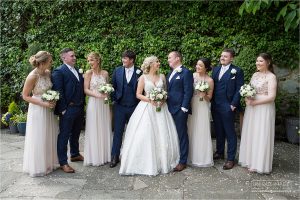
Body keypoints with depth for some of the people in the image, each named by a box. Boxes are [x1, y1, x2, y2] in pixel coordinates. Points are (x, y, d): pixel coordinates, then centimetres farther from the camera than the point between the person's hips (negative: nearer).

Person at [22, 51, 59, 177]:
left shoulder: (48, 73, -2)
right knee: (39, 139, 6)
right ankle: (38, 167, 24)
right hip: (37, 110, -7)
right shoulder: (32, 76, -21)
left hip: (48, 109, 7)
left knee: (50, 136, 15)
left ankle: (49, 162, 33)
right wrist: (43, 103, -20)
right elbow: (25, 96, -14)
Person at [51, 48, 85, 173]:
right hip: (68, 109, -7)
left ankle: (75, 155, 37)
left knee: (75, 133, 20)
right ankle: (63, 162, 10)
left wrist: (82, 105, 11)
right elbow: (58, 91, -14)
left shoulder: (78, 71, 14)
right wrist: (63, 109, -17)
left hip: (79, 108, 8)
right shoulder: (59, 71, -9)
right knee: (64, 135, 1)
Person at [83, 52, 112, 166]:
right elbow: (86, 90, -6)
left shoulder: (105, 73, 7)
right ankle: (95, 157, 14)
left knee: (105, 129, 9)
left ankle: (105, 155, 23)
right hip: (93, 104, -3)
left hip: (104, 104, 4)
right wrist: (97, 94, -20)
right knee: (94, 130, 1)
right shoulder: (88, 73, -2)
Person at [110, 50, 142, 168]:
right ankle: (115, 157, 15)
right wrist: (114, 99, 3)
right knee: (118, 131, 4)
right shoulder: (117, 71, 2)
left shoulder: (139, 73, -4)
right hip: (119, 106, 1)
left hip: (134, 107, -1)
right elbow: (113, 86, 9)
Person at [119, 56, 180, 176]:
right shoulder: (143, 77, 1)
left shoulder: (162, 77, 10)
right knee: (145, 136, -5)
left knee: (162, 136, 2)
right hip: (146, 108, -3)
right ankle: (146, 164, 7)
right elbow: (138, 95, -1)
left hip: (161, 108, 3)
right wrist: (150, 100, -15)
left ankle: (162, 162, 18)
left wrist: (163, 99, -6)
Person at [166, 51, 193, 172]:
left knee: (182, 135, 2)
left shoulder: (186, 72, -7)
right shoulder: (170, 73, 18)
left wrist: (184, 108, -16)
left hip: (180, 109, -7)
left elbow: (188, 92, -12)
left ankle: (183, 161, 14)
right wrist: (166, 105, 9)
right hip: (170, 109, 7)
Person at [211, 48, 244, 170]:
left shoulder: (237, 71, -4)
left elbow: (239, 90, -8)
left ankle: (230, 158, 12)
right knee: (218, 131, 17)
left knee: (230, 133, 3)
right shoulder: (215, 69, 13)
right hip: (215, 106, 6)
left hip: (227, 107, -6)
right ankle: (219, 152, 33)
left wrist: (233, 104, -14)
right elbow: (212, 86, 13)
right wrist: (211, 101, 5)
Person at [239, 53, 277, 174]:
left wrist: (254, 102, -18)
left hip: (264, 109, -7)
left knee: (261, 136, 2)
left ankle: (259, 164, 15)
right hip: (251, 109, 7)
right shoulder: (255, 75, 11)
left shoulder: (271, 77, -10)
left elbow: (271, 97, -17)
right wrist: (247, 98, -7)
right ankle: (250, 159, 25)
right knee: (250, 134, 11)